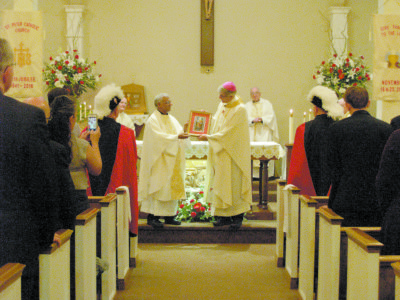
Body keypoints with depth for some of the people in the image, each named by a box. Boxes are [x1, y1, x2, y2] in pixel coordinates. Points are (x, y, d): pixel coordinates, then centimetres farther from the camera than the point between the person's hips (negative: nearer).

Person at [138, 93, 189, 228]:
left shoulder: (172, 119, 17)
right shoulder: (153, 120, -7)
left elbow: (179, 131, 13)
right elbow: (159, 136, -19)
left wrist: (184, 133, -9)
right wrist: (176, 136, -25)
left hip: (172, 160, 8)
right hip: (160, 160, -8)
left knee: (173, 186, 5)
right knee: (158, 186, -9)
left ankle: (169, 215, 11)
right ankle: (152, 216, -6)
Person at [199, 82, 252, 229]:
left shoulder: (240, 109, -15)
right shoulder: (222, 106, 9)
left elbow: (228, 132, -19)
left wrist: (209, 137, -16)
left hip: (233, 153, -7)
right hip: (220, 153, 7)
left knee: (234, 183, -4)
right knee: (221, 182, 6)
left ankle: (237, 217, 5)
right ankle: (224, 216, 11)